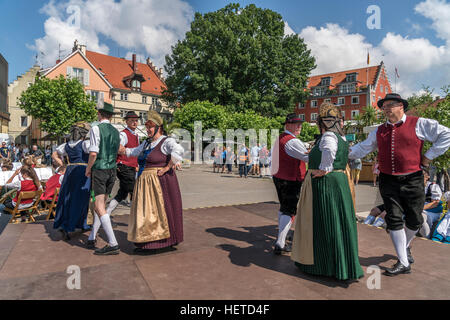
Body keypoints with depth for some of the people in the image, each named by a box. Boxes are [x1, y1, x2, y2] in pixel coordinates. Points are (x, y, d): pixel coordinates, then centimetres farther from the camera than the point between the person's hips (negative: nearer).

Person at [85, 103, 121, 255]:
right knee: (101, 204, 15)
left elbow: (93, 153, -16)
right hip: (112, 170, 7)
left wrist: (88, 168, -3)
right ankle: (92, 239, 24)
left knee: (99, 207, -7)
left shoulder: (96, 128, -9)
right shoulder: (116, 131, 12)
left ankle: (113, 244, -12)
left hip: (99, 169, -7)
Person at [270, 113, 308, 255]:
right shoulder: (292, 141, -19)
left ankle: (281, 238, 33)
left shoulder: (279, 139, 13)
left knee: (283, 207, 21)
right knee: (289, 211, -5)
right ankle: (280, 244, -6)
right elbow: (308, 157, -20)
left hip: (278, 177, 10)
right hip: (290, 181, -10)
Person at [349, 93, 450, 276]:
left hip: (412, 181, -2)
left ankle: (405, 247, 39)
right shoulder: (379, 131, 12)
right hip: (388, 182, 2)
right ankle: (403, 263, 8)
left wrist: (429, 156, -4)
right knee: (394, 219, -2)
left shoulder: (418, 124, 0)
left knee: (414, 220, 8)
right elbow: (363, 148, 16)